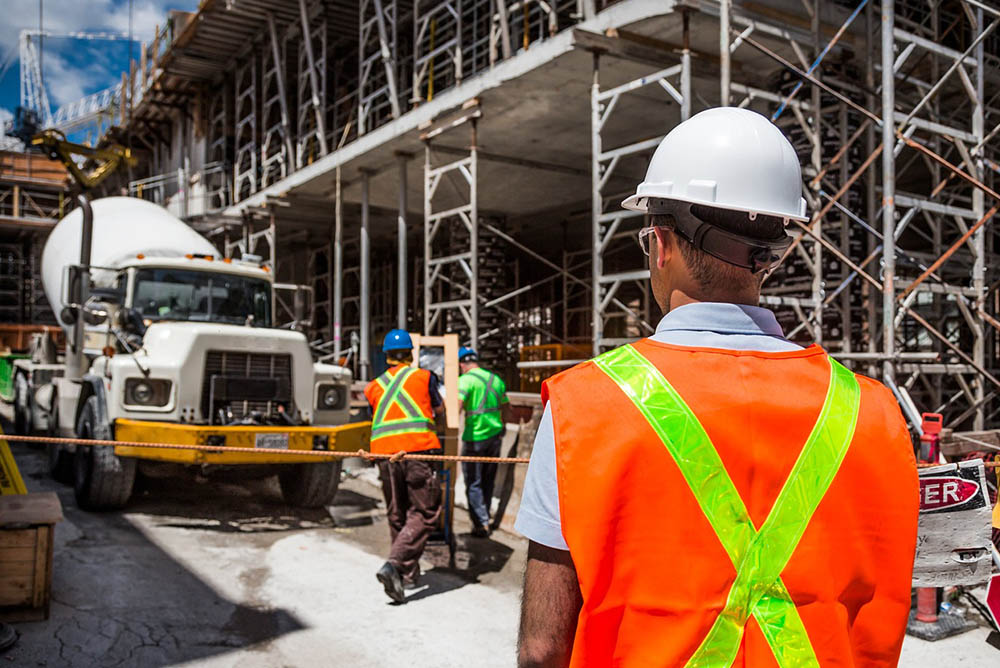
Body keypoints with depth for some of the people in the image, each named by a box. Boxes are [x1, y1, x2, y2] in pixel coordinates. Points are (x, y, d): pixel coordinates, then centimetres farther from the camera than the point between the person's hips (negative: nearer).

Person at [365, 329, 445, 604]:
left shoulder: (373, 387, 18)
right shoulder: (423, 376, 11)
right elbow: (439, 409, 24)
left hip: (384, 452, 4)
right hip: (418, 448, -4)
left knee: (397, 515, 15)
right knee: (424, 514, 0)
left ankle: (409, 574, 22)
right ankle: (393, 565, -18)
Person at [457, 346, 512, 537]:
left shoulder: (465, 380, -10)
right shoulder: (496, 379, 11)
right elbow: (506, 411, 18)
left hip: (474, 437, -6)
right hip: (495, 436, 6)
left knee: (473, 483, 3)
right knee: (488, 481, 17)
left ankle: (481, 523, 0)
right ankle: (484, 518, 27)